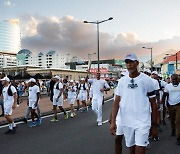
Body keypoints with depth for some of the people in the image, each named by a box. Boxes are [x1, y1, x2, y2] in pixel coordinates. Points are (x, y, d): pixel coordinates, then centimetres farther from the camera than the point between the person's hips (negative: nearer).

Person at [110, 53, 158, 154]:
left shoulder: (147, 80, -4)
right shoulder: (122, 81, 4)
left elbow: (153, 104, 1)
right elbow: (117, 102, 2)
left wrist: (154, 125, 2)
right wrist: (113, 121, -6)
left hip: (142, 122, -3)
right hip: (126, 122, 3)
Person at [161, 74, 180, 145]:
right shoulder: (168, 86, -1)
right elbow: (164, 95, 2)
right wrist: (163, 104, -3)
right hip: (171, 105, 2)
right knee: (172, 119, 17)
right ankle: (173, 130, 43)